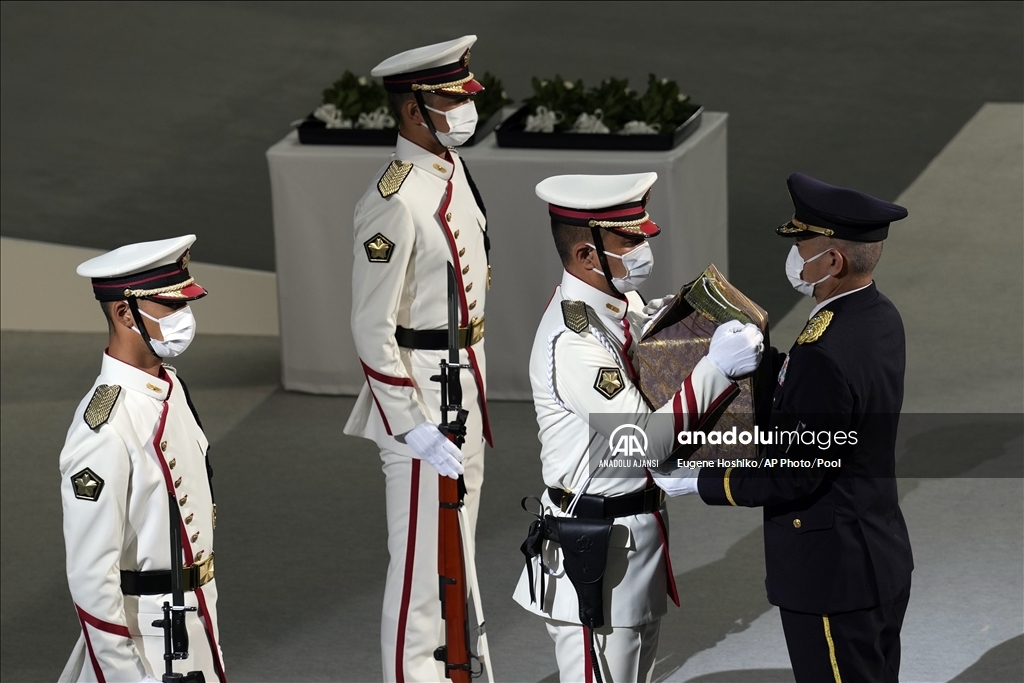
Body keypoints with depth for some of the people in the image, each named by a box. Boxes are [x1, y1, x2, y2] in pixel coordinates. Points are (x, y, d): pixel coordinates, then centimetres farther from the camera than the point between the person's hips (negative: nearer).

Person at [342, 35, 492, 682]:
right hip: (421, 396, -9)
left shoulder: (453, 169, 5)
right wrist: (414, 429, -21)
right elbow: (372, 331, -21)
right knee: (421, 560, 0)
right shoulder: (395, 203, -22)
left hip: (466, 387, 9)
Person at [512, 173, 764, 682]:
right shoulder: (571, 341, -26)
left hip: (639, 534, 10)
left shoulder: (622, 303, 3)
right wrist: (717, 368, -24)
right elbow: (646, 440, -26)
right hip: (595, 552, -10)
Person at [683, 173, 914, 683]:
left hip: (833, 576, -10)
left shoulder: (825, 353, -28)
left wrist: (702, 483, -12)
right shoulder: (879, 318, 2)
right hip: (883, 559, 10)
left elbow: (793, 475, -24)